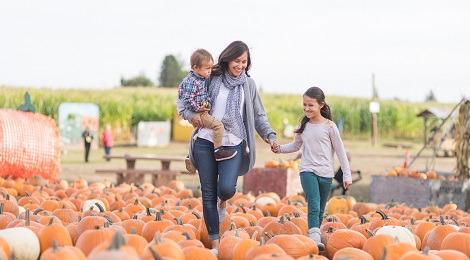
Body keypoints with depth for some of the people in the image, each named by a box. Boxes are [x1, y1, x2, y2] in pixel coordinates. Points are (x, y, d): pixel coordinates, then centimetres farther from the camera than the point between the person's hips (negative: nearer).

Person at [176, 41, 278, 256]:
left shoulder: (248, 84, 9)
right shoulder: (211, 78, 4)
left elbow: (258, 116, 13)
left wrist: (269, 135, -2)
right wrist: (189, 114, -11)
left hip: (233, 144, 0)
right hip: (206, 142, 0)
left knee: (226, 188, -21)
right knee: (208, 193, 1)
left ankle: (223, 201, 19)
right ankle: (215, 244, 11)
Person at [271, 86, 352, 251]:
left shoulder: (329, 126, -3)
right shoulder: (303, 125, 6)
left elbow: (340, 151, 1)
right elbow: (296, 145, 19)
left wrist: (347, 175, 0)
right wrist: (280, 148, 0)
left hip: (326, 173, 0)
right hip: (308, 170, 0)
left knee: (320, 211, 9)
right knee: (313, 205, -19)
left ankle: (314, 236, 20)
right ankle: (314, 237, -32)